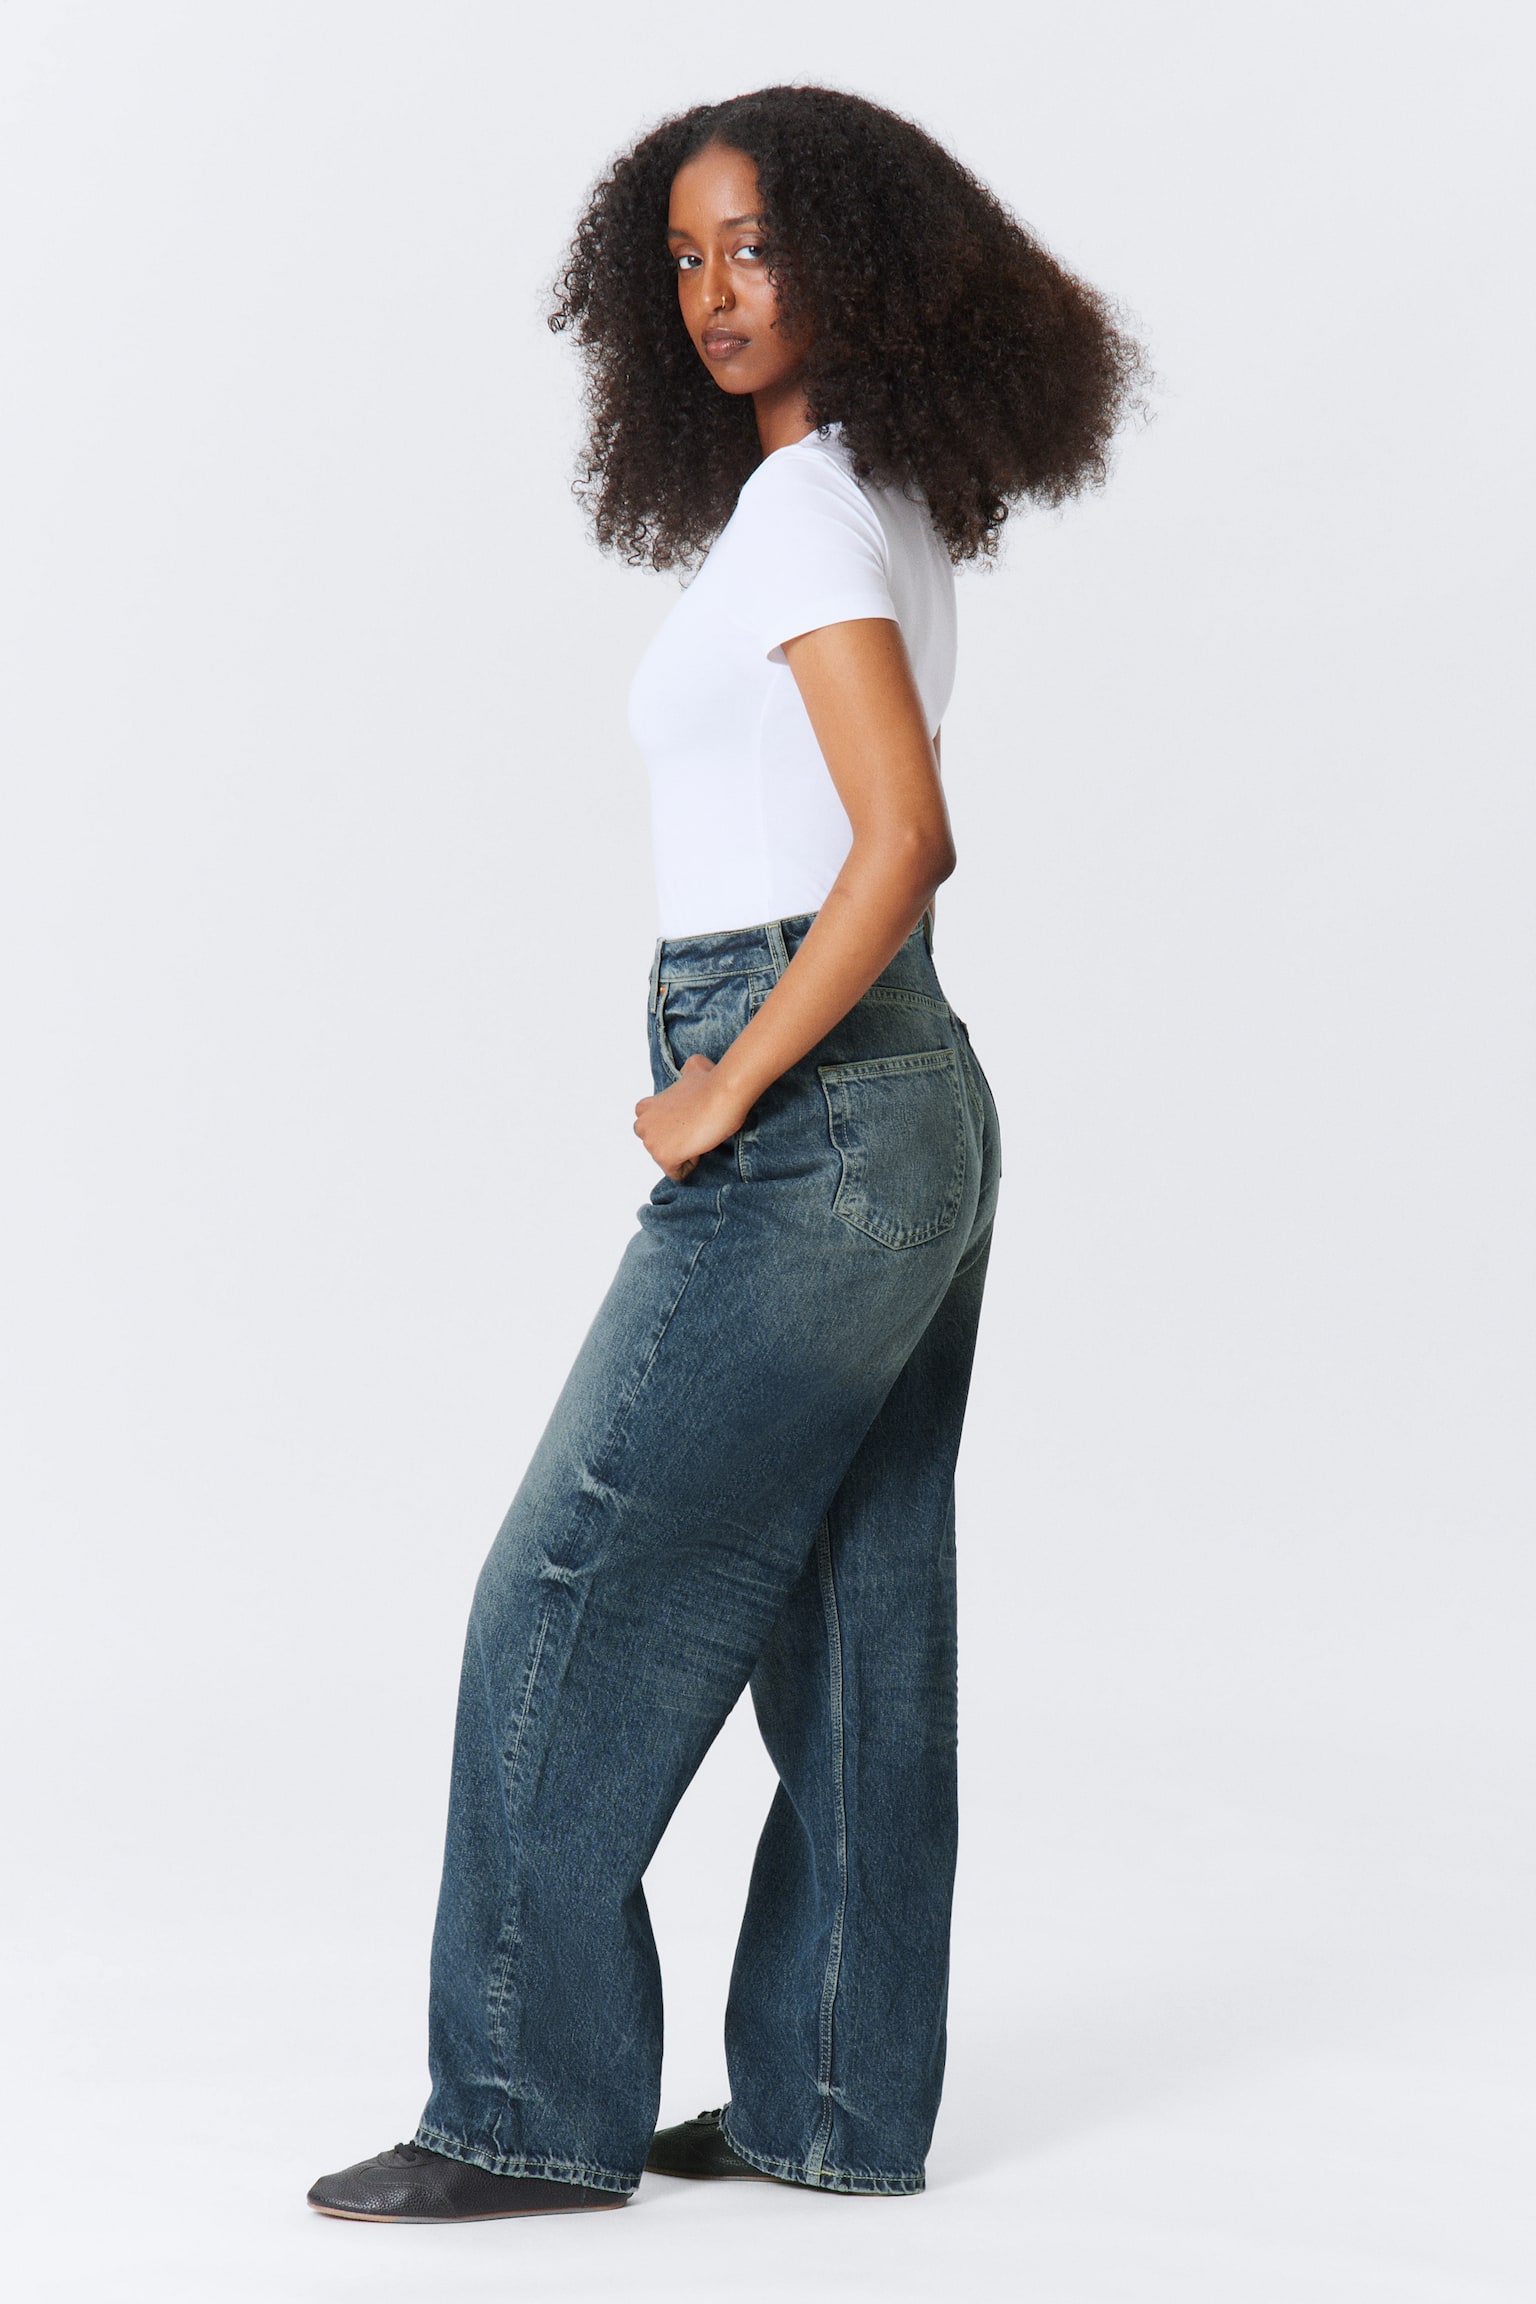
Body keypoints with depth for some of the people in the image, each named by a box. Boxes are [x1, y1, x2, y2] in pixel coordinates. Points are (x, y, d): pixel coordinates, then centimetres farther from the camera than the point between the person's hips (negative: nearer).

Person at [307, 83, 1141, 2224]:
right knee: (853, 1623, 12)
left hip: (806, 1127, -10)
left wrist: (723, 1090, -17)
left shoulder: (798, 506, -14)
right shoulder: (882, 503, 15)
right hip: (921, 1103, 10)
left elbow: (900, 840, -24)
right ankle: (837, 2104, 20)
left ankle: (533, 2106, 7)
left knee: (573, 1604, -1)